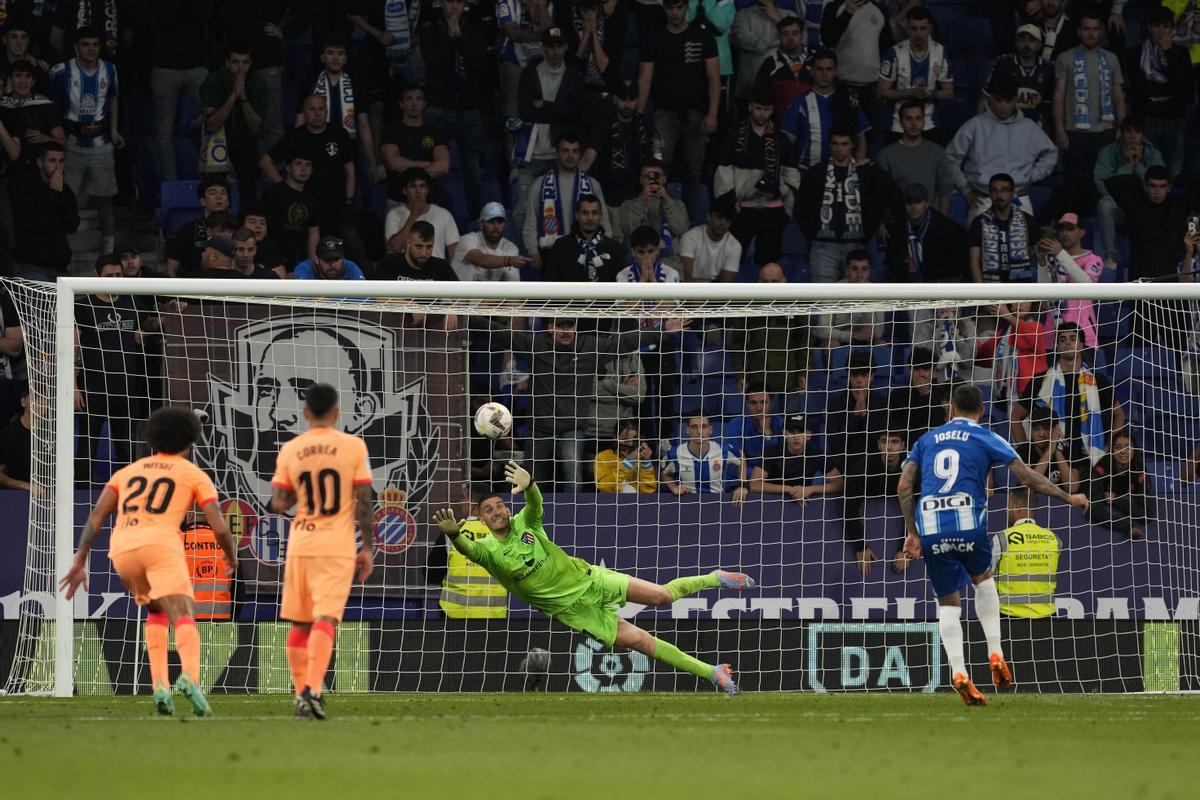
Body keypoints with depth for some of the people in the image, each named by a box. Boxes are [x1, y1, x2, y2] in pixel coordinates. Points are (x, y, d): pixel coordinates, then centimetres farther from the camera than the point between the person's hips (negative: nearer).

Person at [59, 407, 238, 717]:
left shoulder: (128, 471, 29)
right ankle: (190, 678, -44)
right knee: (183, 616, -13)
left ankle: (159, 684, 11)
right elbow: (219, 527, 9)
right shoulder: (194, 474, 18)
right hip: (161, 544, -4)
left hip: (121, 549, 4)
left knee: (157, 609, 28)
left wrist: (79, 562, 13)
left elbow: (96, 516, 17)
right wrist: (232, 557, 29)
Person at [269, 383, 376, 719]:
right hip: (338, 547, -2)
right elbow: (365, 502, -5)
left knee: (300, 624, 13)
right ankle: (312, 689, -26)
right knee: (325, 619, -10)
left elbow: (278, 505, 0)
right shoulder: (354, 446, -3)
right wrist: (368, 548, 2)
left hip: (300, 545, 2)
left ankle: (302, 692, 16)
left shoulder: (289, 451, 2)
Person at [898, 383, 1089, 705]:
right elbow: (1027, 477, 6)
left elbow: (904, 487, 10)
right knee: (983, 579, 27)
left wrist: (911, 532, 12)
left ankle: (958, 671, -5)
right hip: (969, 523, -2)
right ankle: (995, 653, 15)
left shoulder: (927, 440, 20)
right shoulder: (986, 438, 10)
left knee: (947, 602, 13)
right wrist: (1067, 498, 14)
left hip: (930, 526, 2)